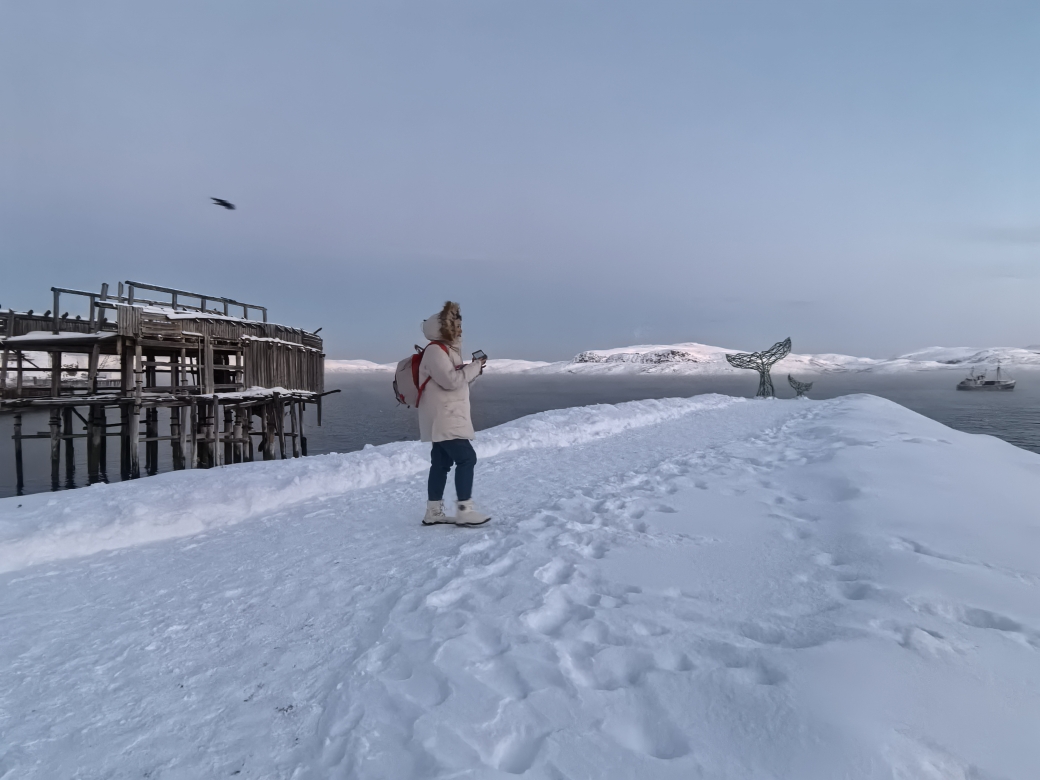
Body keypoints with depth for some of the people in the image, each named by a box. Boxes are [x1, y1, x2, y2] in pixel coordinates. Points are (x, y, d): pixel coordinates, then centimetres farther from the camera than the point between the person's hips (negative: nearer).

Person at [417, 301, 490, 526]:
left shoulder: (447, 350, 20)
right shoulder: (435, 350, -13)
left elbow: (458, 382, 23)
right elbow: (450, 380, -24)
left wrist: (473, 370, 7)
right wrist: (475, 367, -12)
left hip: (448, 418, 10)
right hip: (442, 419, -10)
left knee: (441, 463, 10)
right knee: (466, 458, -13)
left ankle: (433, 512, 14)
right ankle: (464, 510, -11)